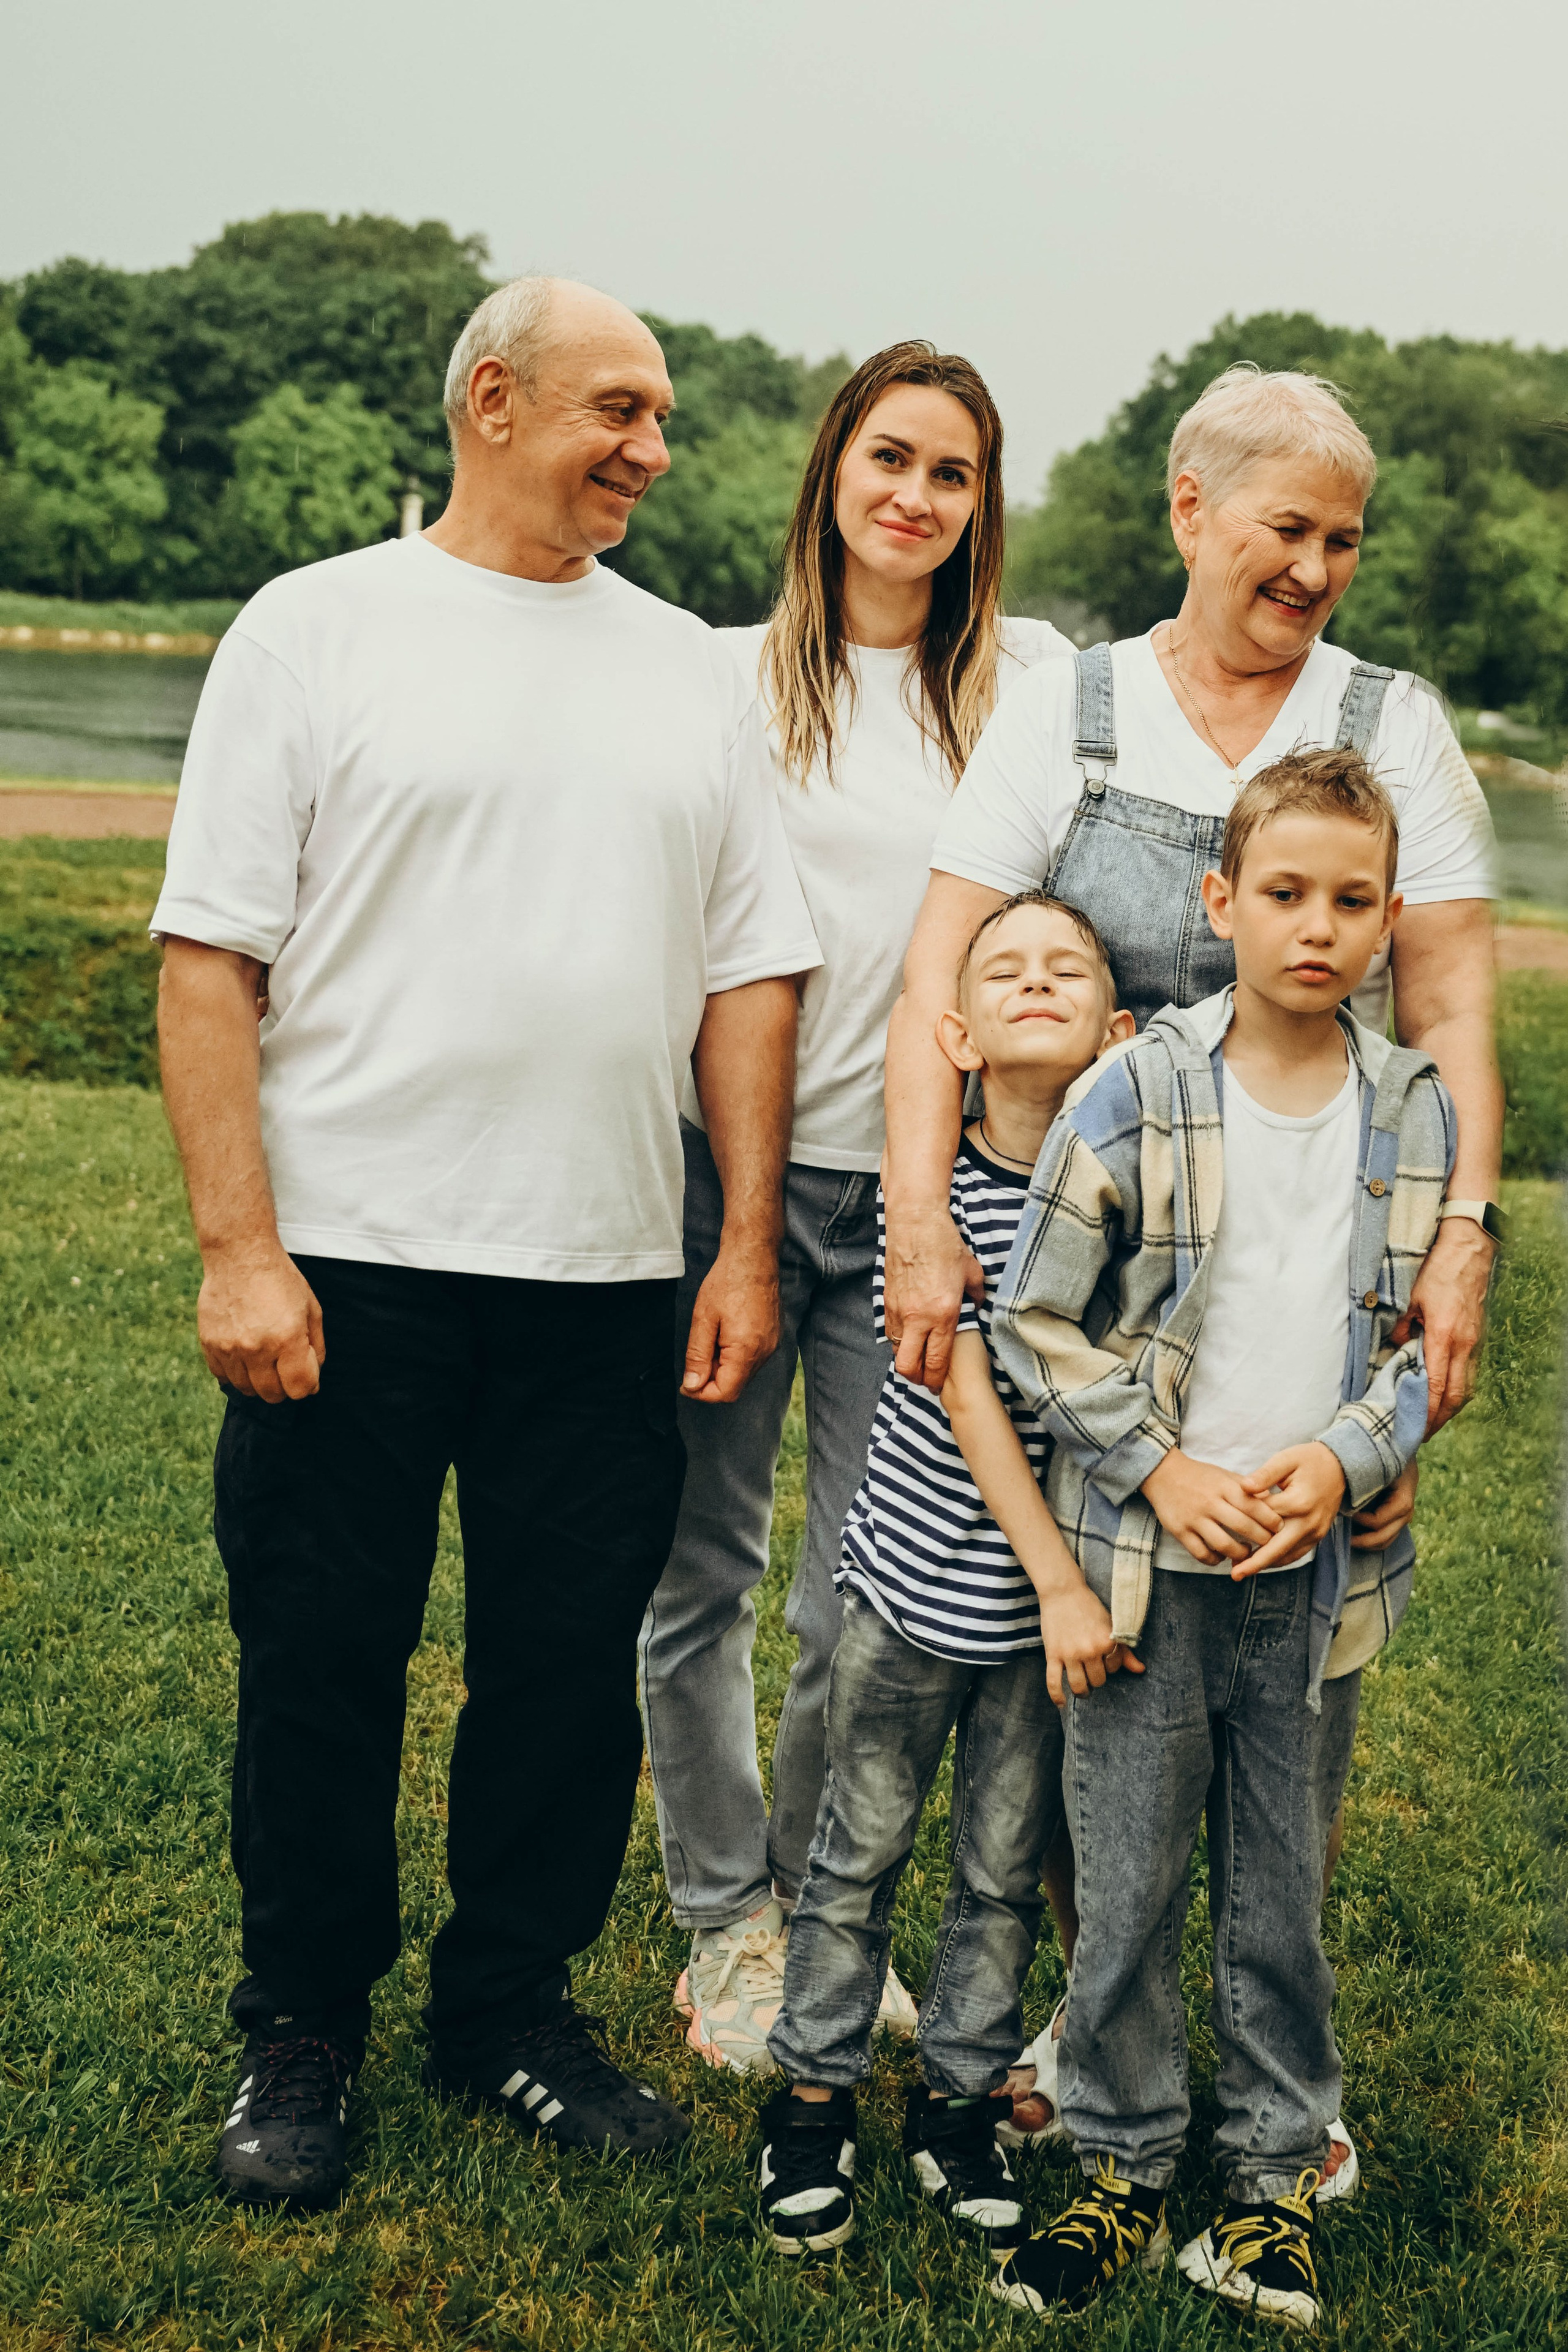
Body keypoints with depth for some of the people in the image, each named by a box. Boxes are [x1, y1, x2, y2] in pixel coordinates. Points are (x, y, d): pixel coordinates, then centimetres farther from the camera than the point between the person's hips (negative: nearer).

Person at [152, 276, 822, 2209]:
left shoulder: (687, 668, 13)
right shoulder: (320, 626, 1)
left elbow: (748, 973, 12)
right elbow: (212, 955, -5)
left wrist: (751, 1244, 5)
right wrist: (238, 1246, -12)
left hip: (604, 1277, 4)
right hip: (349, 1262, -3)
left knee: (575, 1666, 10)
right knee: (320, 1665, 6)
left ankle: (511, 2007, 28)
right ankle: (300, 2030, 25)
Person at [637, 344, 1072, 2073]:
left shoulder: (1027, 676, 4)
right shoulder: (733, 677, 5)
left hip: (913, 1185, 0)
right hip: (727, 1164, 0)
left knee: (870, 1593, 4)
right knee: (702, 1570, 7)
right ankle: (726, 1914, 26)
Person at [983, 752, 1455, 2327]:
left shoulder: (1418, 1114, 2)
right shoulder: (1136, 1098, -7)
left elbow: (1429, 1337, 8)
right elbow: (1036, 1322, -4)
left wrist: (1345, 1458, -9)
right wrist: (1161, 1470, -11)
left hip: (1317, 1574, 2)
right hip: (1147, 1569, -2)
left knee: (1285, 1894, 12)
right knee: (1126, 1892, 7)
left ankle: (1273, 2179, 30)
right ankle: (1120, 2176, 25)